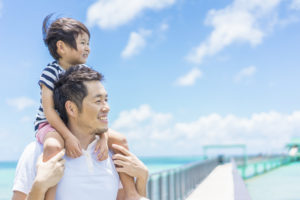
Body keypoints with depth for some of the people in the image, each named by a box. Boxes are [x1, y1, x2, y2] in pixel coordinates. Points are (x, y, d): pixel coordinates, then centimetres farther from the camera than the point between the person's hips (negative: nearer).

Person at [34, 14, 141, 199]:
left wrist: (103, 137, -18)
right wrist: (68, 137, -31)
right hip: (49, 125, -6)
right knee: (54, 146, -41)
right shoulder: (52, 71, -15)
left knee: (120, 139, -4)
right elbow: (48, 110, -21)